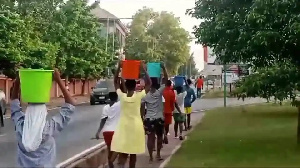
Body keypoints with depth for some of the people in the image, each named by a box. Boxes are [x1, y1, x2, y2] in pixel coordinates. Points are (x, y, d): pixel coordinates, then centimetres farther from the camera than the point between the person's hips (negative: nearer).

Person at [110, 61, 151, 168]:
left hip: (123, 125, 1)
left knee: (123, 152, -1)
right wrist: (144, 70, -3)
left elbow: (115, 82, 5)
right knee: (133, 153, 11)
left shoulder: (122, 96, -8)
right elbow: (149, 84, -3)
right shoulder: (139, 96, -11)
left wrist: (119, 68, 2)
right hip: (136, 126, 0)